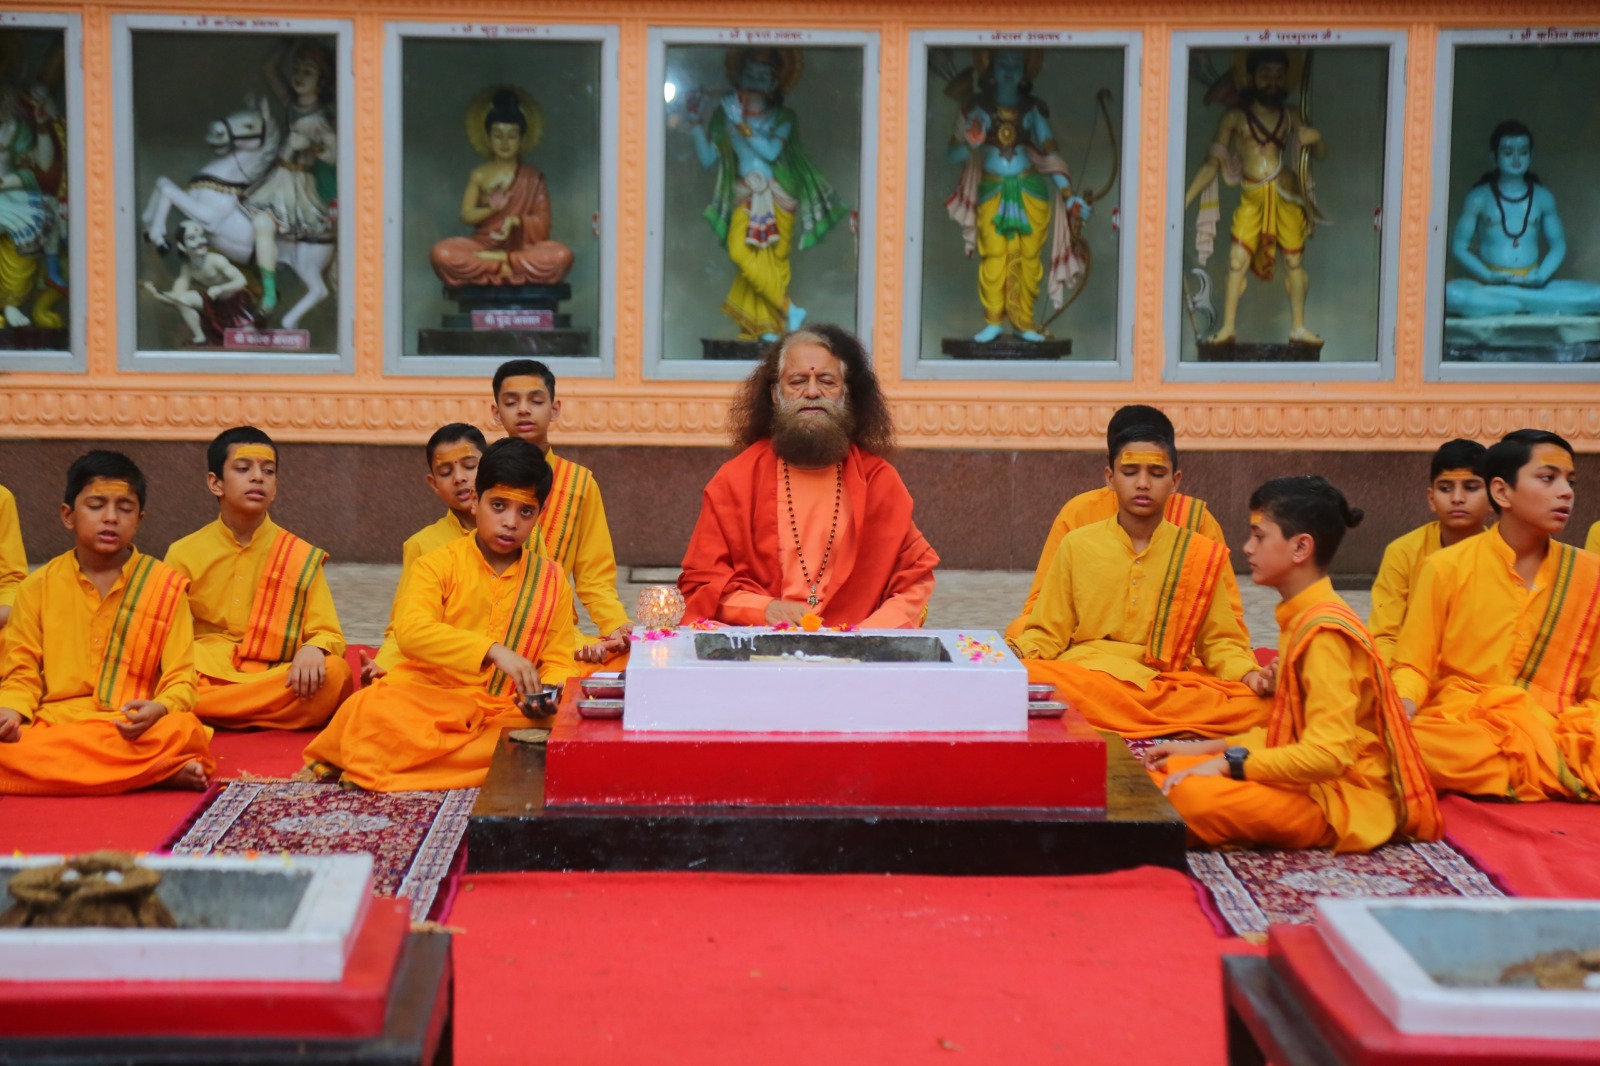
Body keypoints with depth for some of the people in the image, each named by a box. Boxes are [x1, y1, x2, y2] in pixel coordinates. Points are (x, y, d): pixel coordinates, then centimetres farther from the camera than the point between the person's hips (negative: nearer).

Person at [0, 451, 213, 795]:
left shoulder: (166, 586, 7)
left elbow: (180, 679, 3)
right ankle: (157, 774, -27)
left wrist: (159, 709, -21)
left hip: (133, 729, -3)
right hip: (53, 723, 3)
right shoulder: (39, 586, 11)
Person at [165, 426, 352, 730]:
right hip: (203, 679, -1)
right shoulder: (183, 554, 8)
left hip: (273, 690, 2)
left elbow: (328, 635, 4)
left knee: (334, 673, -31)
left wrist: (313, 649, -22)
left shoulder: (302, 557, 6)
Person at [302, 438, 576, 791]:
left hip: (505, 710, 5)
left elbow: (558, 661, 10)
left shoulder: (551, 578, 12)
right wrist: (493, 651, -30)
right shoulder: (439, 563, 2)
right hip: (428, 693, -4)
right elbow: (410, 631, -17)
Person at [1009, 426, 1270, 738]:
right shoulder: (1076, 545, 10)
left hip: (1166, 686, 1)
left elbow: (1218, 641, 14)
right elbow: (1048, 633, 12)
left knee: (1257, 705, -29)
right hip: (1084, 675, -1)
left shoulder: (1200, 555, 10)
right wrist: (1010, 654, -10)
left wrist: (1248, 674, -8)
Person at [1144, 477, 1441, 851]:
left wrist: (1228, 763, -22)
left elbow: (1326, 753, -25)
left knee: (1192, 794, -31)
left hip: (1342, 797, -9)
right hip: (1308, 779, 9)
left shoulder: (1325, 630, -18)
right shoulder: (1301, 619, 13)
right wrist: (1203, 749, 10)